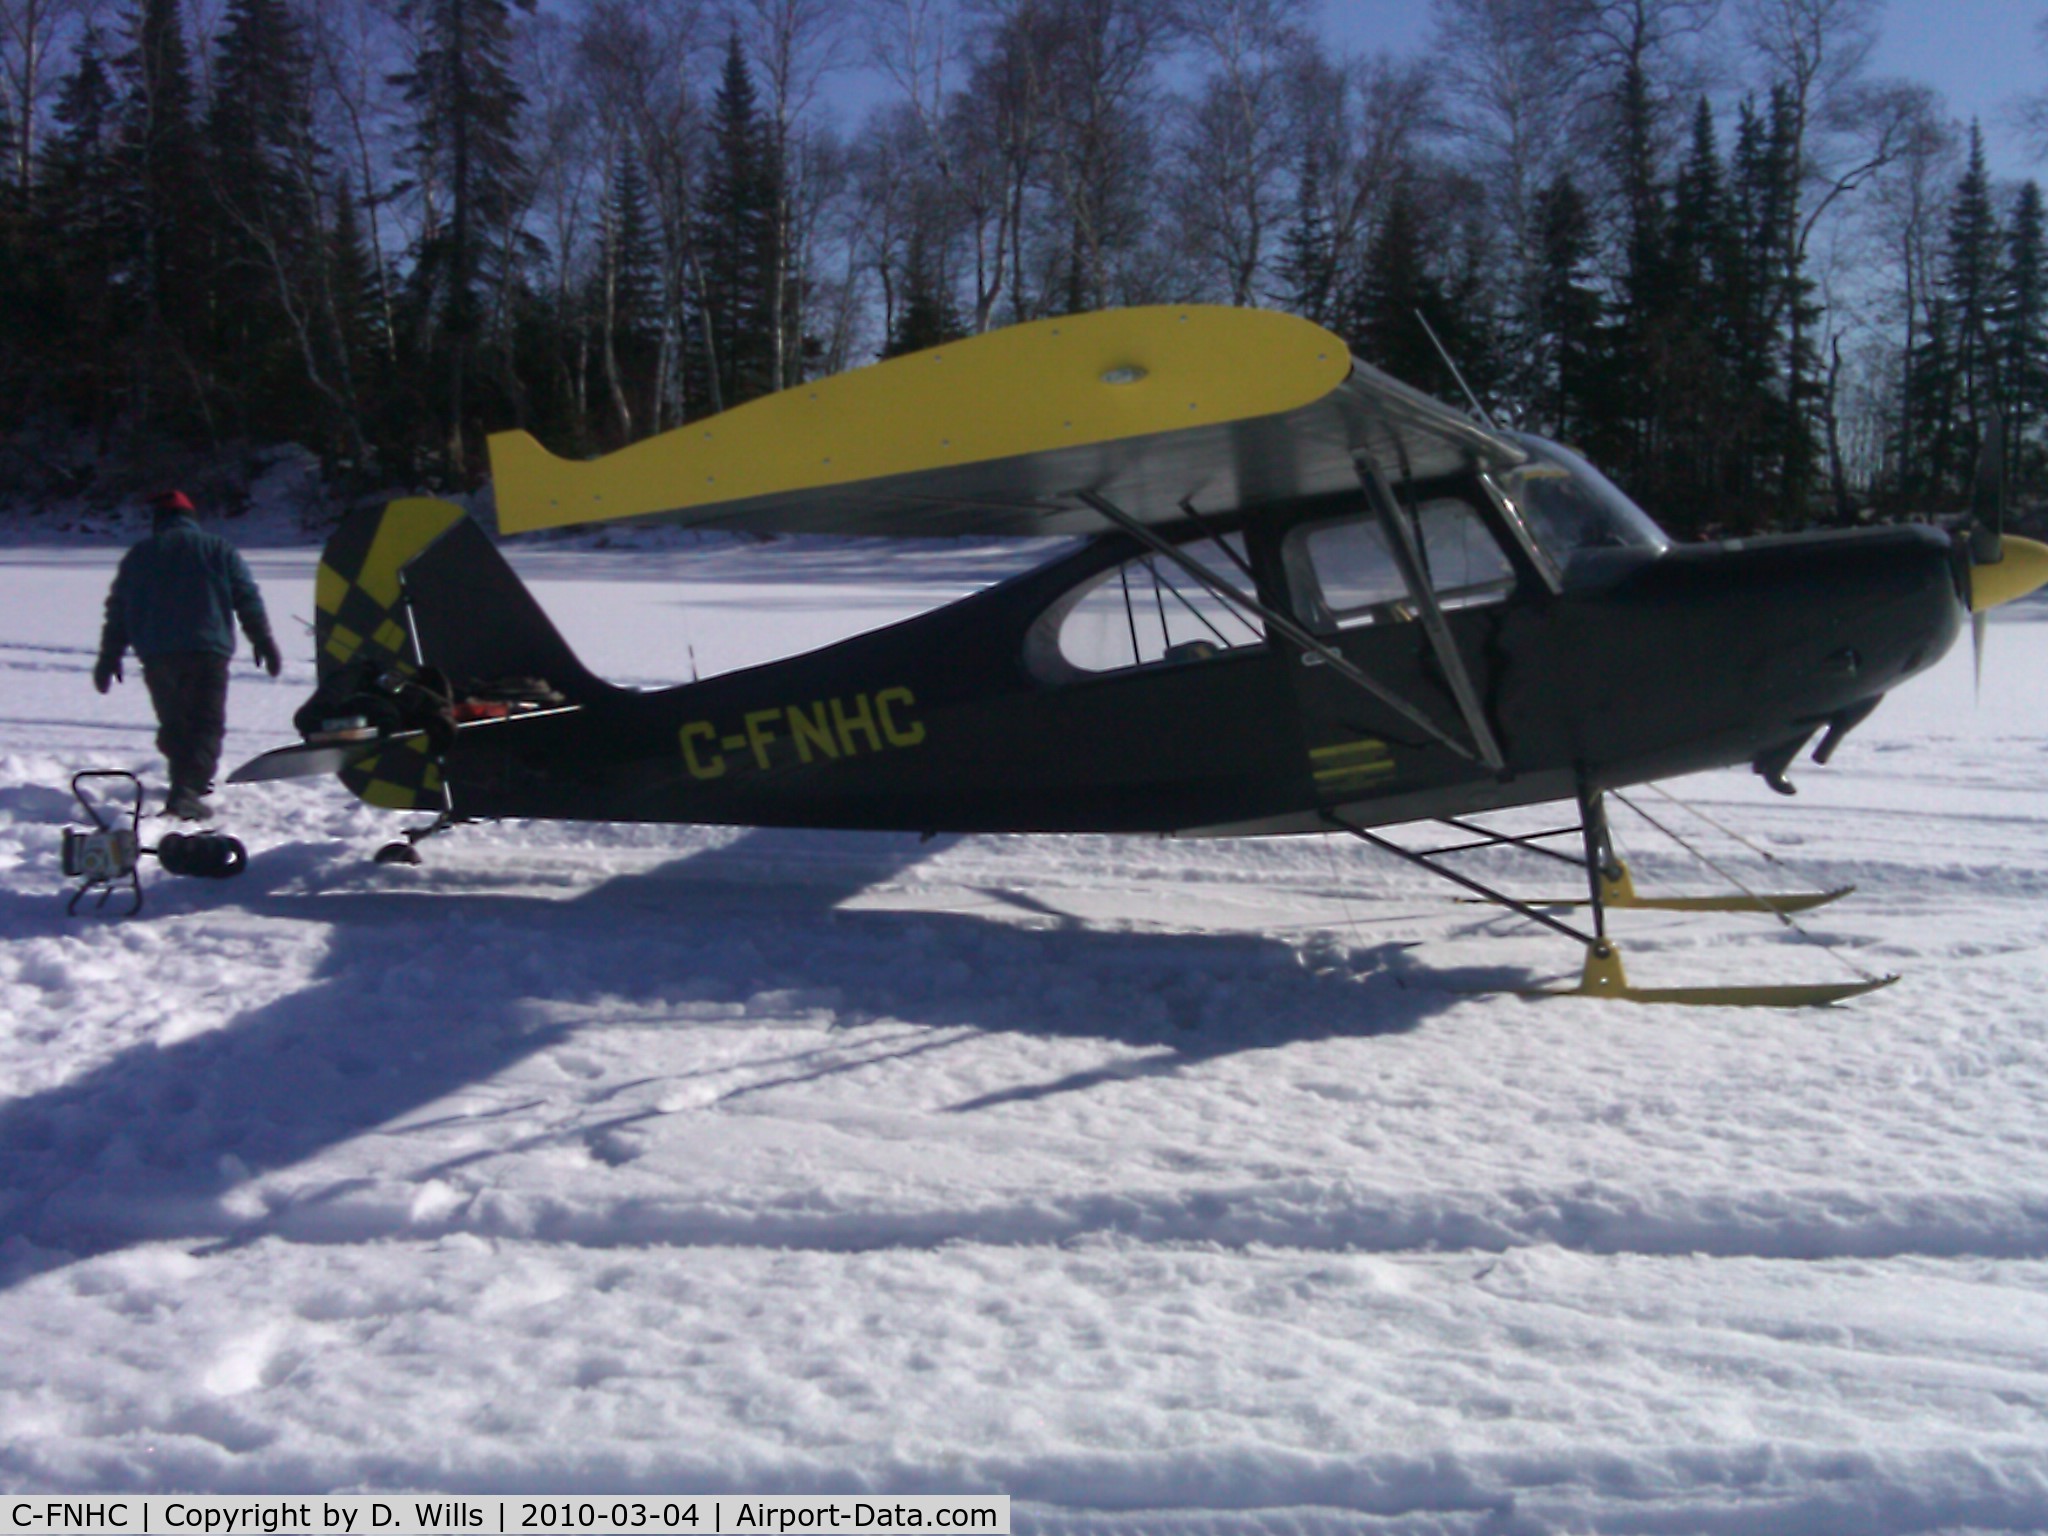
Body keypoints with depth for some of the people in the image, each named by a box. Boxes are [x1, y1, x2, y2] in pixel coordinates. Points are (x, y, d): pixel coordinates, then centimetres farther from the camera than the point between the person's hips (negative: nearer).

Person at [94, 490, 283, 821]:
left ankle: (188, 782, 27)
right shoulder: (218, 549, 7)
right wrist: (264, 643, 9)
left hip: (156, 657, 3)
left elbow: (117, 611, 14)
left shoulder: (137, 556, 13)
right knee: (205, 724, -7)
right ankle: (186, 792, -22)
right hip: (206, 653, -3)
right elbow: (248, 599, 4)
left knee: (173, 723, 18)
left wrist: (109, 657, 18)